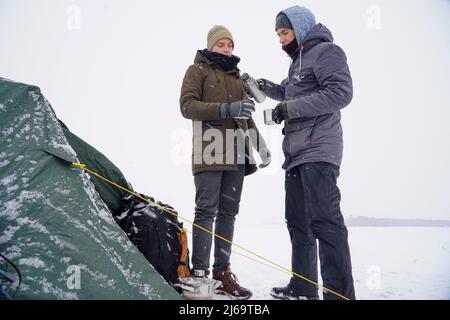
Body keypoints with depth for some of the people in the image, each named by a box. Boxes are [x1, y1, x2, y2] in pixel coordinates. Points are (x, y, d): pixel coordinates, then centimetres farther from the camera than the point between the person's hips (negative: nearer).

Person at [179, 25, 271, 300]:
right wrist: (226, 109, -18)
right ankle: (200, 272, -6)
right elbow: (187, 106, -7)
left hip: (236, 153, 6)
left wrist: (259, 142, 14)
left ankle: (222, 271, 9)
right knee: (206, 210, -10)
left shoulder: (237, 74, 23)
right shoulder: (198, 70, 7)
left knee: (228, 212, 4)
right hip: (210, 151, -5)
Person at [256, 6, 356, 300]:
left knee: (324, 221, -14)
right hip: (296, 153, 10)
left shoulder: (325, 50, -3)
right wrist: (266, 87, 17)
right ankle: (303, 288, 21)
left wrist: (291, 108, -16)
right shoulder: (298, 61, 24)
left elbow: (341, 92, -16)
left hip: (318, 153, -10)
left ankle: (340, 294, -11)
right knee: (298, 221, 12)